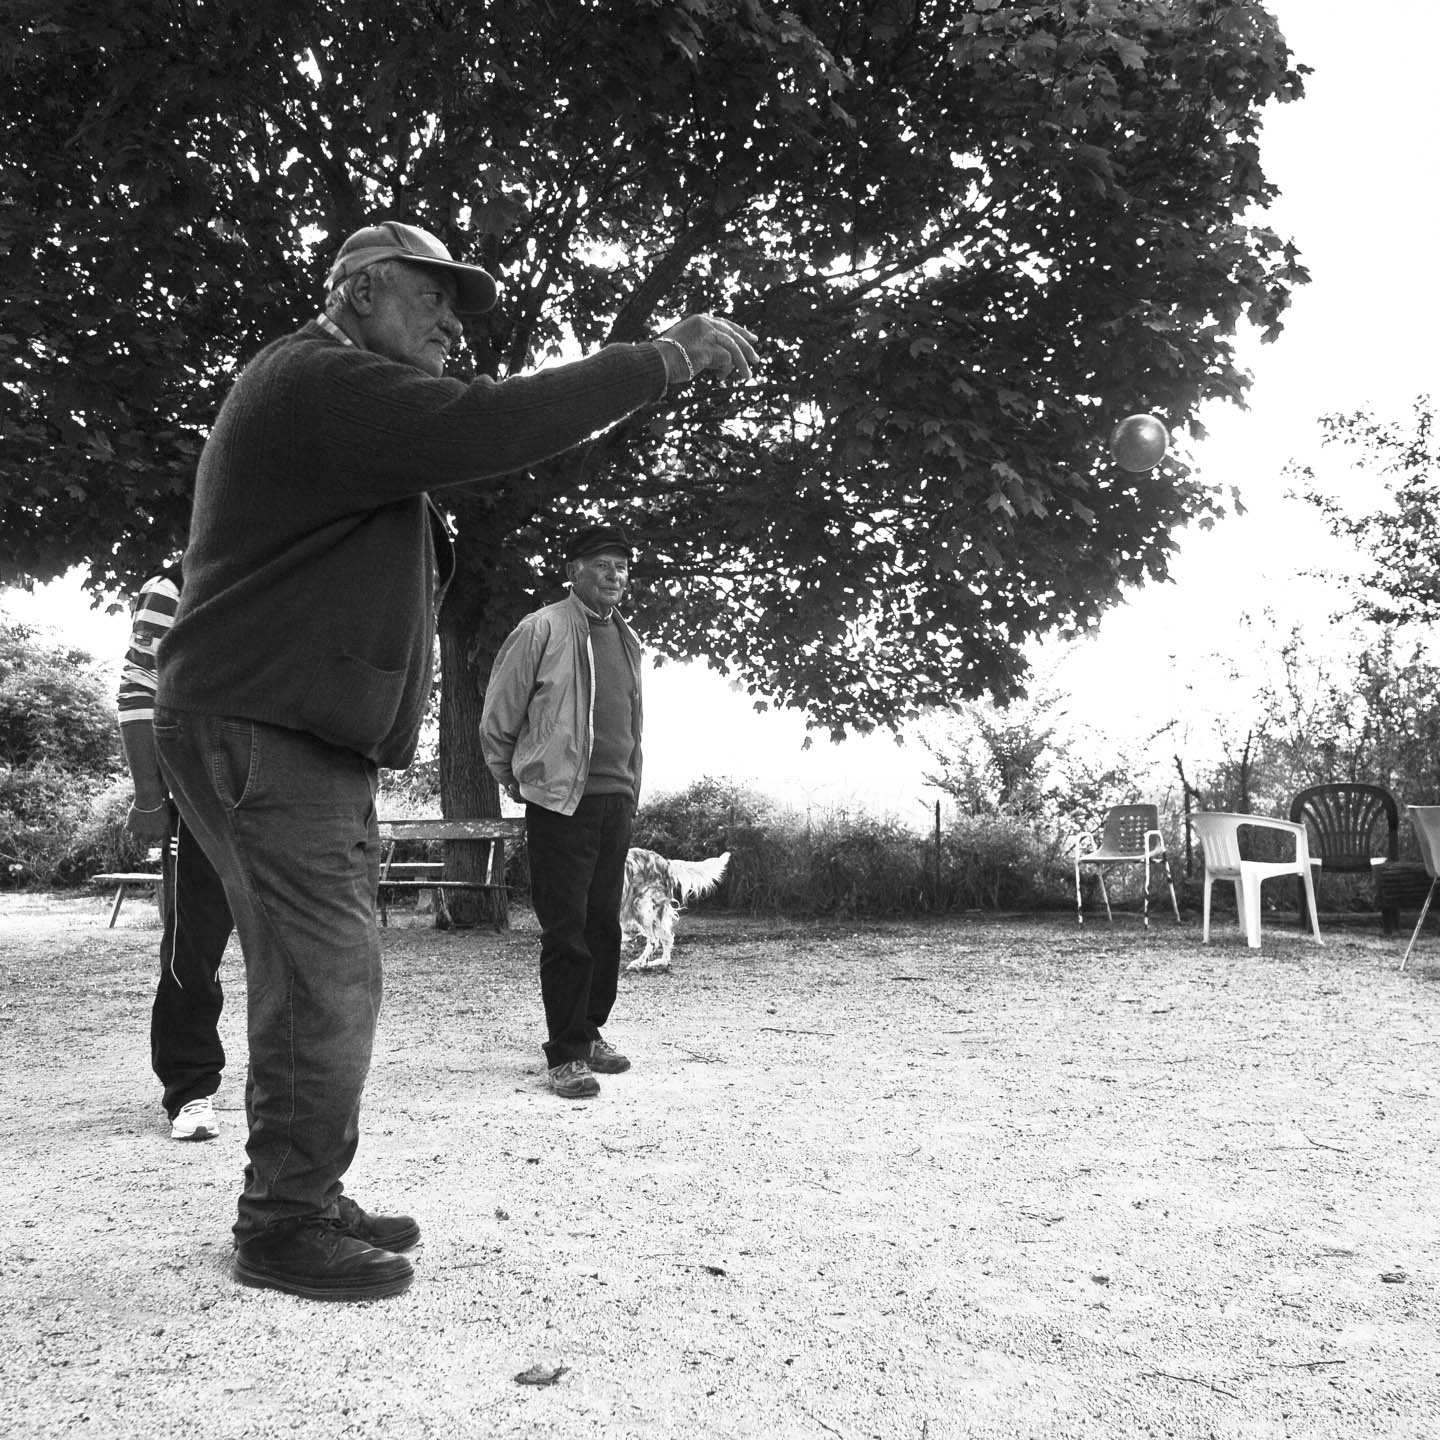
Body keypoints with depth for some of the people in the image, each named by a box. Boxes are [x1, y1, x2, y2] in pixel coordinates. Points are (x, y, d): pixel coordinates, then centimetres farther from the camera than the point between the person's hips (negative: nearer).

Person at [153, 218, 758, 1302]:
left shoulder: (354, 405, 25)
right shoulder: (318, 378, -13)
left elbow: (473, 453, 18)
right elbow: (482, 428, -25)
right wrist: (662, 359, -20)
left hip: (313, 743, 11)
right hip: (264, 735, -11)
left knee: (326, 982, 13)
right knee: (325, 985, -8)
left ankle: (309, 1202, 24)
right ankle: (284, 1227, 6)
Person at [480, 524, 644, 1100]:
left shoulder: (628, 638, 14)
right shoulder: (541, 630, -7)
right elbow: (497, 715, -2)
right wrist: (511, 778, 6)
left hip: (616, 799, 6)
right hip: (560, 800, -6)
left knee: (604, 923, 12)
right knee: (565, 929, -4)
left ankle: (590, 1032, 26)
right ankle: (565, 1054, 4)